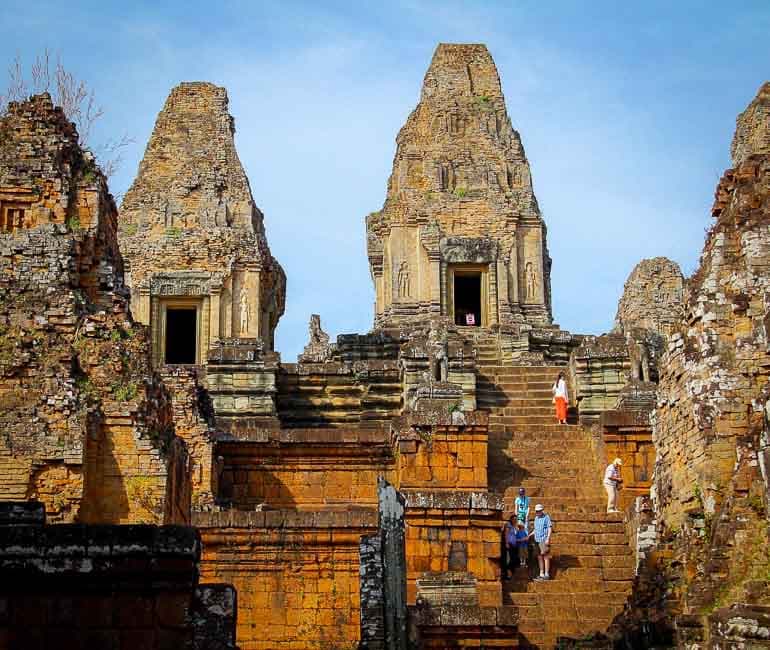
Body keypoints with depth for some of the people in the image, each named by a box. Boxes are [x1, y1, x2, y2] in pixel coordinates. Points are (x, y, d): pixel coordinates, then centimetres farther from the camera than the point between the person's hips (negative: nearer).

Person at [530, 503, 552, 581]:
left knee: (546, 557, -5)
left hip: (544, 540, -8)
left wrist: (548, 539, -18)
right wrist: (529, 535, 14)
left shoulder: (546, 517, -6)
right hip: (537, 540, 8)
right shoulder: (536, 518, 16)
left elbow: (550, 528, -10)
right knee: (539, 557, 9)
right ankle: (541, 574, 14)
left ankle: (547, 574, -3)